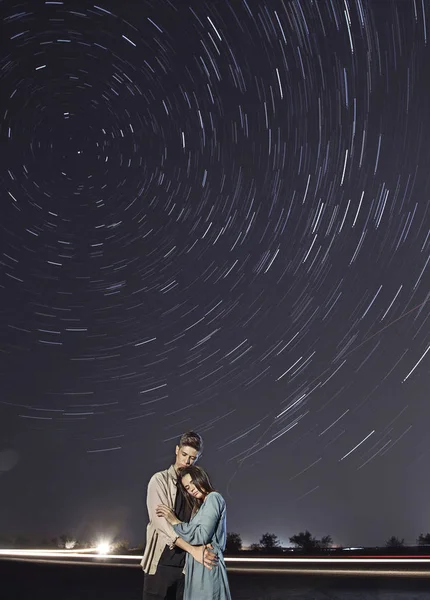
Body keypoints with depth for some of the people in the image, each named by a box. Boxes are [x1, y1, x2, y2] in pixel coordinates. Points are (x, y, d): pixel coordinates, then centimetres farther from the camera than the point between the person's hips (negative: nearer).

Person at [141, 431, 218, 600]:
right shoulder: (160, 480, -4)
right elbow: (161, 521, -15)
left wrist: (205, 543, -18)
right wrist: (192, 549, -23)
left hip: (186, 563, 3)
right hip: (162, 561, -3)